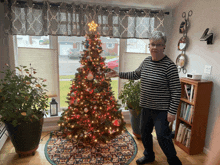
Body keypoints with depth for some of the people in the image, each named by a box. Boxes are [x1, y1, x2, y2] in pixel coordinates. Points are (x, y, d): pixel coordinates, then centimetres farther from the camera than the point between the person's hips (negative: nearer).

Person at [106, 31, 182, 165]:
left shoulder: (169, 65, -16)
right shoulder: (146, 61, 4)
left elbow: (176, 90, -16)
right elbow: (136, 75, 20)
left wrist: (172, 111, -18)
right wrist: (119, 74, 13)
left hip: (161, 109, -7)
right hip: (146, 107, 7)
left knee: (162, 136, -3)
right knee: (145, 132, 19)